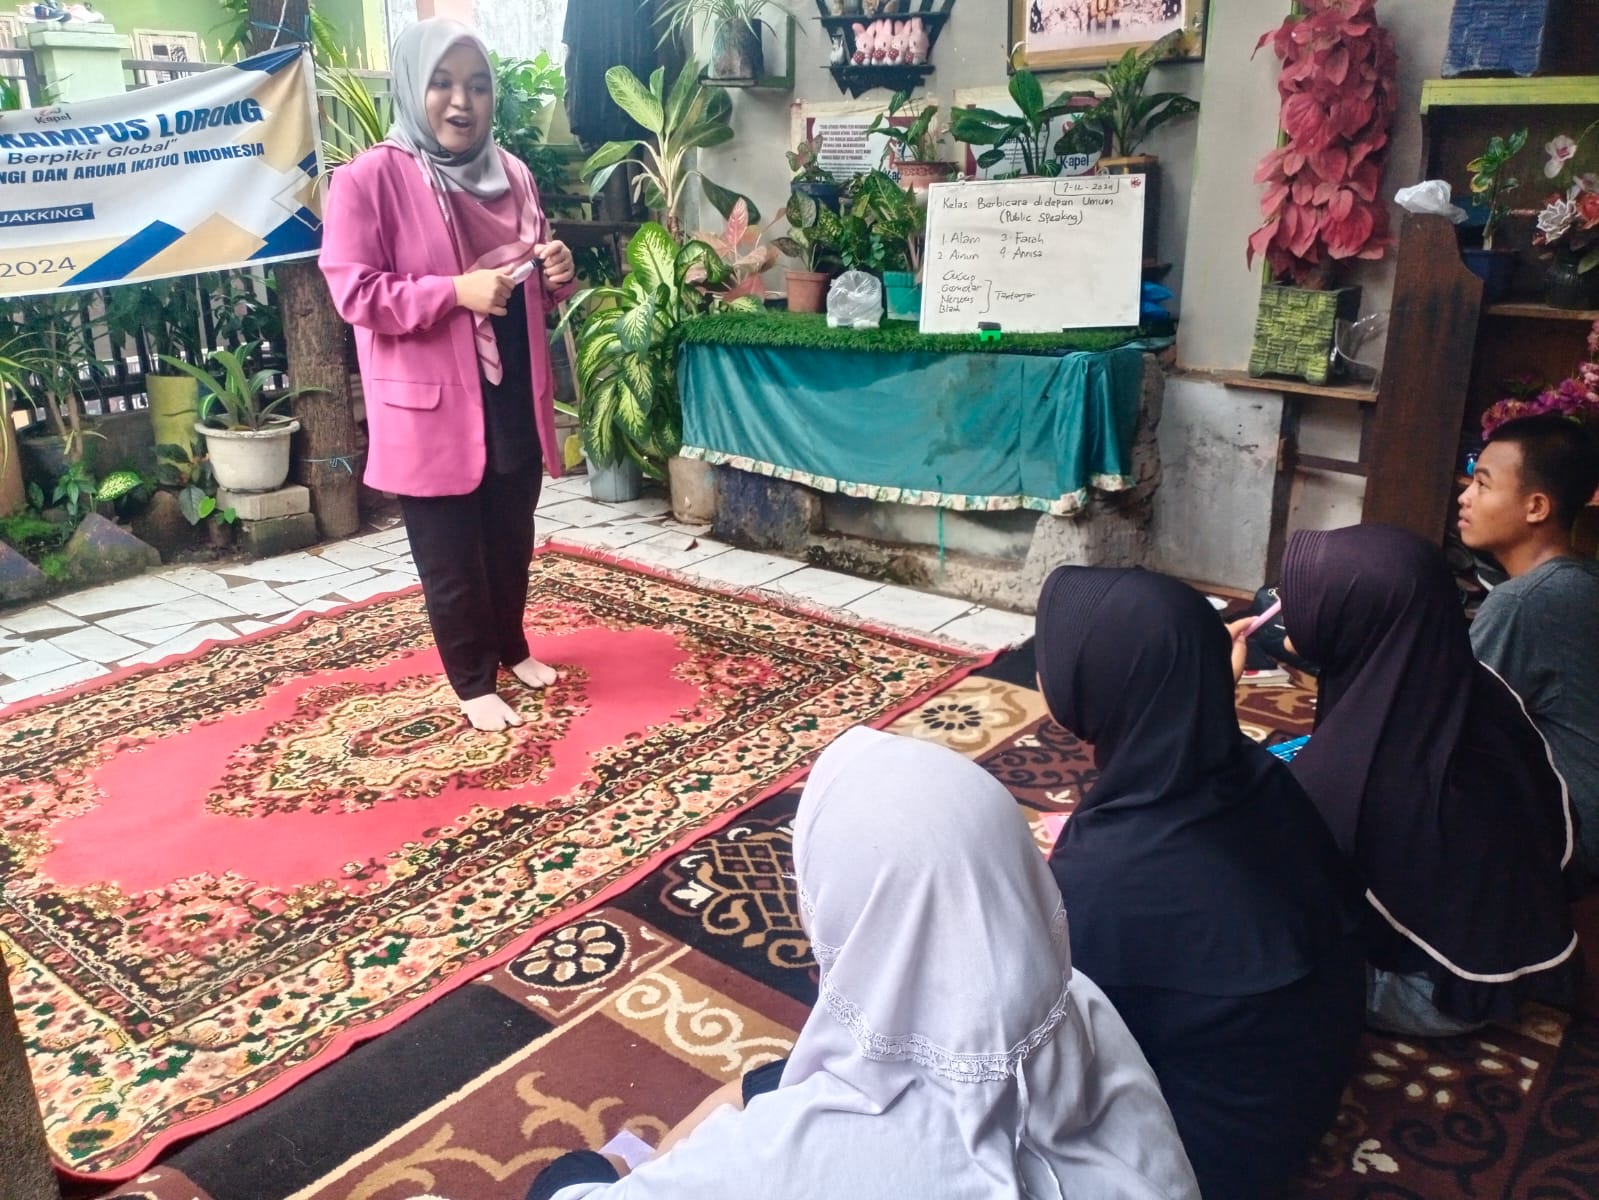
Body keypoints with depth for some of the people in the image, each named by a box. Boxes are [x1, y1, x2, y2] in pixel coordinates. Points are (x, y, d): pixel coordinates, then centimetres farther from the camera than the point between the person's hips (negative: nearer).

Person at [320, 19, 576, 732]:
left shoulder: (509, 175, 8)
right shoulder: (369, 179, -11)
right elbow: (353, 292, -16)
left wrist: (556, 273, -5)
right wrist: (456, 291, -25)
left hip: (514, 398, 6)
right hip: (432, 406, -6)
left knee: (511, 541, 18)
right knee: (450, 556, 6)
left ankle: (512, 648, 38)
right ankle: (472, 682, 22)